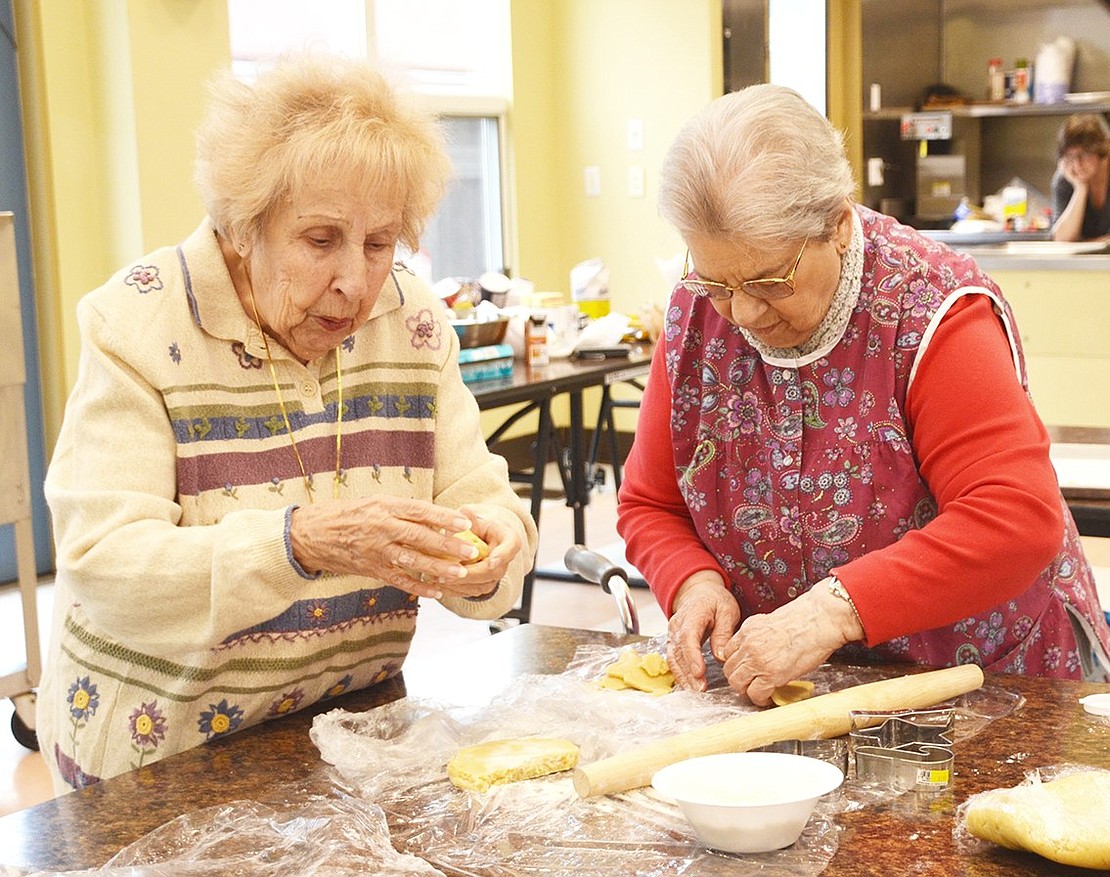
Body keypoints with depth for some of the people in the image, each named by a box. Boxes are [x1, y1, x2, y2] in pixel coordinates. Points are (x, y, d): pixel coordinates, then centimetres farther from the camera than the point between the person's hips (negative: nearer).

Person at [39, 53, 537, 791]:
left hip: (353, 738, 4)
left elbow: (479, 497, 2)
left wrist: (494, 541, -22)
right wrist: (299, 544, -33)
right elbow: (100, 567, -19)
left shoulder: (413, 323, 1)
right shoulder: (139, 324, -11)